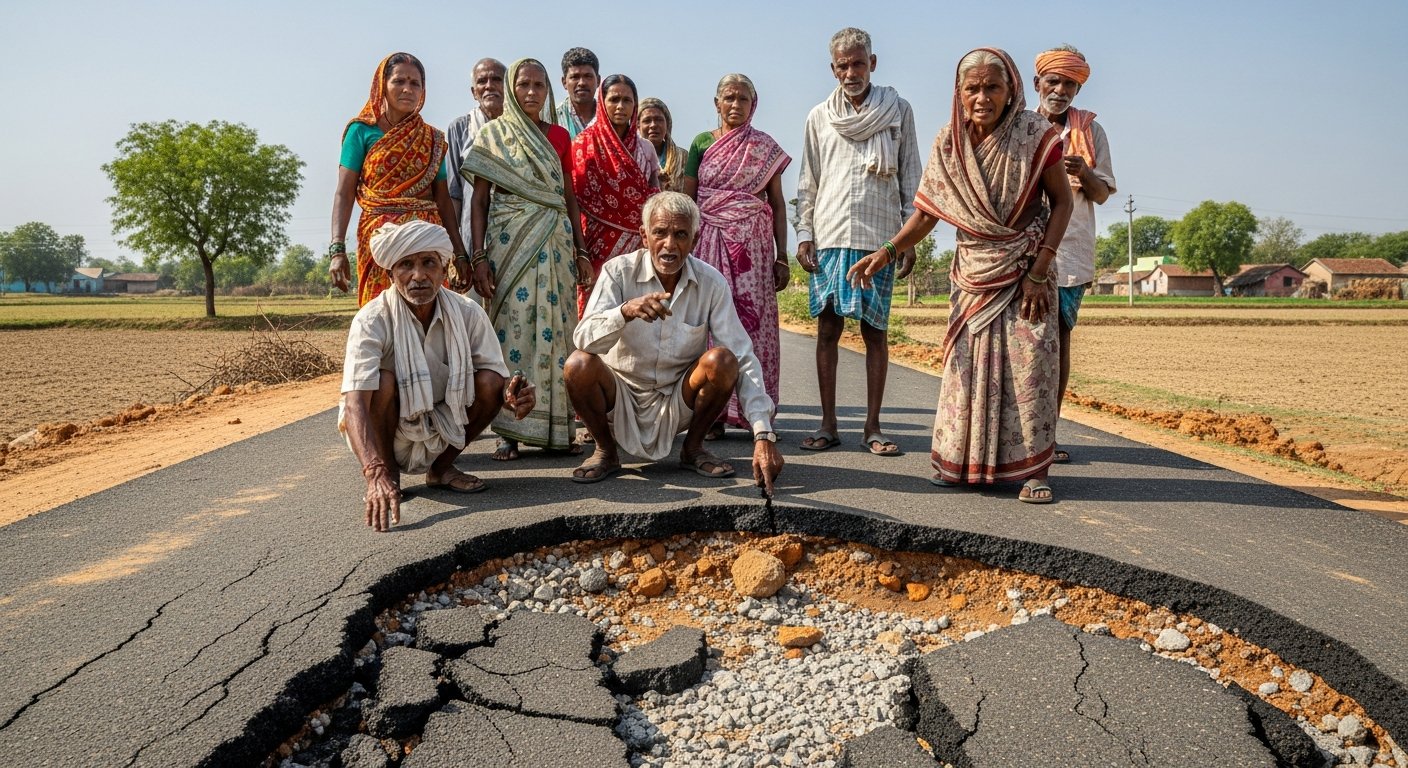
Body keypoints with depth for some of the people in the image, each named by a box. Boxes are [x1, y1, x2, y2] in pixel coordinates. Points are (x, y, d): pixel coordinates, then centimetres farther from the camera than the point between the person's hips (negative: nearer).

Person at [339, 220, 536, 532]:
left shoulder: (468, 314, -14)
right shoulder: (372, 321, -25)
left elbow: (498, 380, -12)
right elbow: (355, 403, -36)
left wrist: (511, 397, -39)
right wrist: (376, 475, -51)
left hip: (442, 430, 3)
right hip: (389, 429, -3)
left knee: (489, 381, -21)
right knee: (383, 380, -31)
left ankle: (441, 467, 2)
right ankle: (388, 474, -7)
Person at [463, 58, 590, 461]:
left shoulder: (558, 136, 14)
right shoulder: (492, 134, 6)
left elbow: (570, 197, 14)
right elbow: (479, 199, 2)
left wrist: (581, 251, 8)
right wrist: (479, 256, -7)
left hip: (555, 241, 3)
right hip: (509, 240, -3)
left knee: (554, 325, 0)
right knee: (512, 325, -6)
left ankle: (555, 426, 7)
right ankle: (510, 432, -1)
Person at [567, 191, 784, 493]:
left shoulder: (711, 283, -10)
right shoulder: (618, 272, -13)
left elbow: (744, 359, -16)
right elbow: (584, 340, -24)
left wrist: (764, 435, -26)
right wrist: (625, 312, -46)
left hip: (679, 402, 1)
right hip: (622, 396, -1)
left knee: (722, 360, -26)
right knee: (579, 364, -29)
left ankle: (693, 448, 1)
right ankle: (606, 451, -1)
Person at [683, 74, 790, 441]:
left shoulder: (765, 147, 11)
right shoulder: (702, 143, 11)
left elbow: (777, 203, 10)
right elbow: (687, 199, 10)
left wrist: (782, 257, 3)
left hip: (755, 244, 0)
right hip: (711, 241, 0)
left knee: (756, 321, -5)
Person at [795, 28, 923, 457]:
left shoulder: (898, 111, 8)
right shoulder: (819, 117, 11)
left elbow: (911, 178, 7)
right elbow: (808, 182, 12)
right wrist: (803, 234, 3)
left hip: (880, 237, -1)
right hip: (829, 236, 1)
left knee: (875, 331, -1)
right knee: (828, 329, 0)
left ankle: (872, 428, 6)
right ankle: (828, 426, 6)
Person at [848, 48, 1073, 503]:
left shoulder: (1035, 136, -14)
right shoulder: (949, 144, -5)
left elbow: (1061, 201, -8)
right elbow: (927, 211, -3)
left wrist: (1040, 269, -14)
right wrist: (887, 252, -17)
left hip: (1026, 268, -3)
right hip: (974, 272, 3)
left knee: (1030, 362, -5)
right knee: (967, 363, 4)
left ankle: (1032, 469, 3)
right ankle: (962, 461, 14)